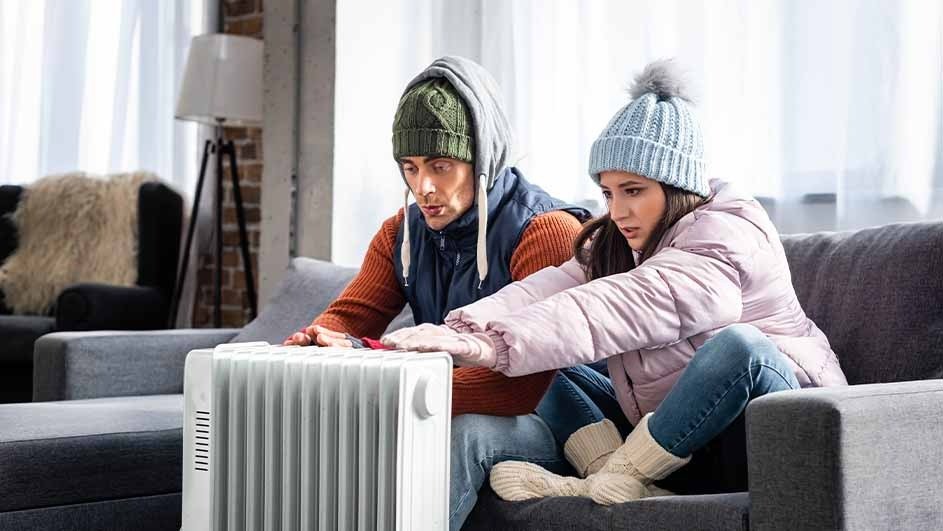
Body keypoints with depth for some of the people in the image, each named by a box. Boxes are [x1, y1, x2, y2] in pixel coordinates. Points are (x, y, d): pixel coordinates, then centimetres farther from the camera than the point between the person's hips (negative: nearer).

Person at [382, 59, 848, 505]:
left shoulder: (726, 237, -19)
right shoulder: (618, 244, 7)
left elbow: (625, 307, -34)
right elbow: (553, 286, -13)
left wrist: (496, 346, -44)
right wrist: (467, 331, -33)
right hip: (686, 439, 8)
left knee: (738, 344, -35)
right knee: (559, 373, 2)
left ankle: (618, 479, -21)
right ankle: (611, 486, -23)